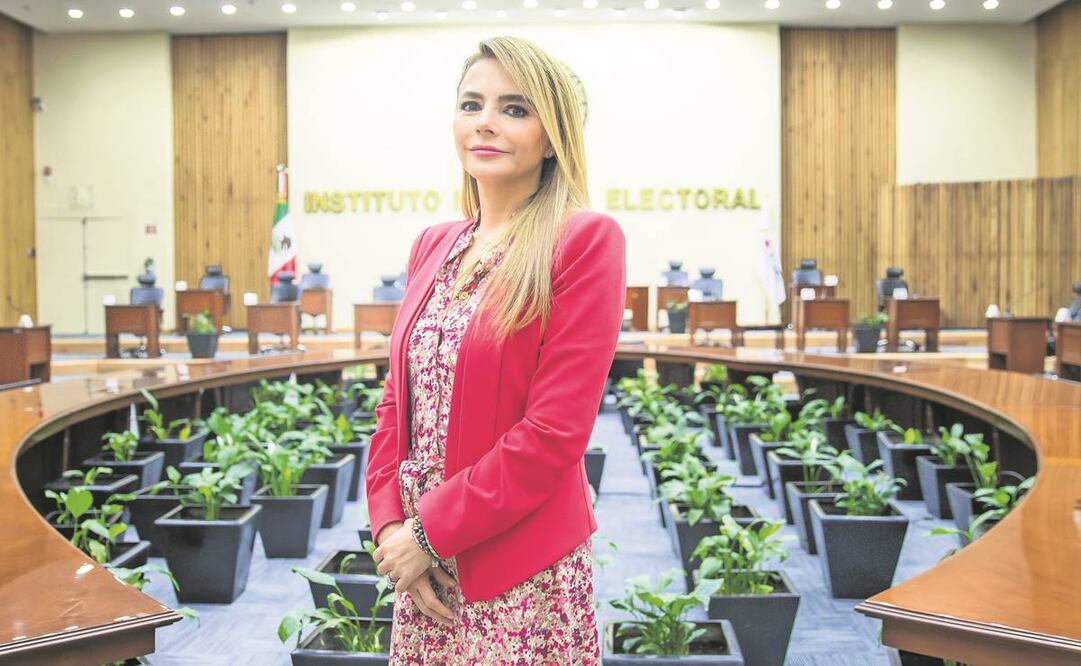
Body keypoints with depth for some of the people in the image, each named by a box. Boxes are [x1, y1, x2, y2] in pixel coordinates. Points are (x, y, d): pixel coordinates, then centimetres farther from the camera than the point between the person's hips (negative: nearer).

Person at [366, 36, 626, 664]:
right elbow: (396, 401, 10)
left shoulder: (584, 240, -11)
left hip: (520, 571, -6)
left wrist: (431, 532, -13)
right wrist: (391, 525, -4)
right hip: (424, 566, 6)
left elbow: (555, 432, -17)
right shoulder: (434, 245, 8)